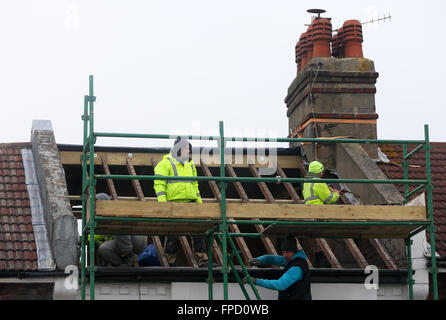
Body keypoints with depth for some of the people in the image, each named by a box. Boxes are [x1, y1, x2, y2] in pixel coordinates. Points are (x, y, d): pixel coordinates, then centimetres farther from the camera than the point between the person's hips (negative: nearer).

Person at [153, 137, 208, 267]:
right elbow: (159, 183, -8)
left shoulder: (190, 164, 20)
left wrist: (199, 200, 22)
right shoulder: (166, 163, -1)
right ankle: (170, 260, 10)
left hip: (190, 202, 6)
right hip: (174, 204, -6)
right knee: (173, 232, -1)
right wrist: (162, 200, -19)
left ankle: (201, 258, -3)